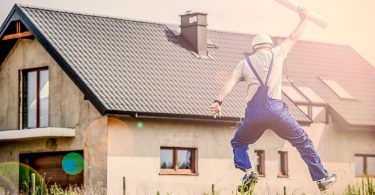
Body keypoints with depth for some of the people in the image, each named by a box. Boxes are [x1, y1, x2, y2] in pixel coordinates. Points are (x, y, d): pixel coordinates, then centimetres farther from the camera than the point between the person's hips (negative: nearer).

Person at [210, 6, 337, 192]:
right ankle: (321, 178, 9)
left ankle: (247, 170, -4)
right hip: (275, 108, -1)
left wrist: (218, 101, -9)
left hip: (253, 112, 1)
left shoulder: (244, 63, 19)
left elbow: (231, 82, 3)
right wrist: (303, 19, 47)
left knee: (238, 143, 22)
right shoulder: (275, 53, 17)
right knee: (303, 142, 12)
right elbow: (293, 38, 31)